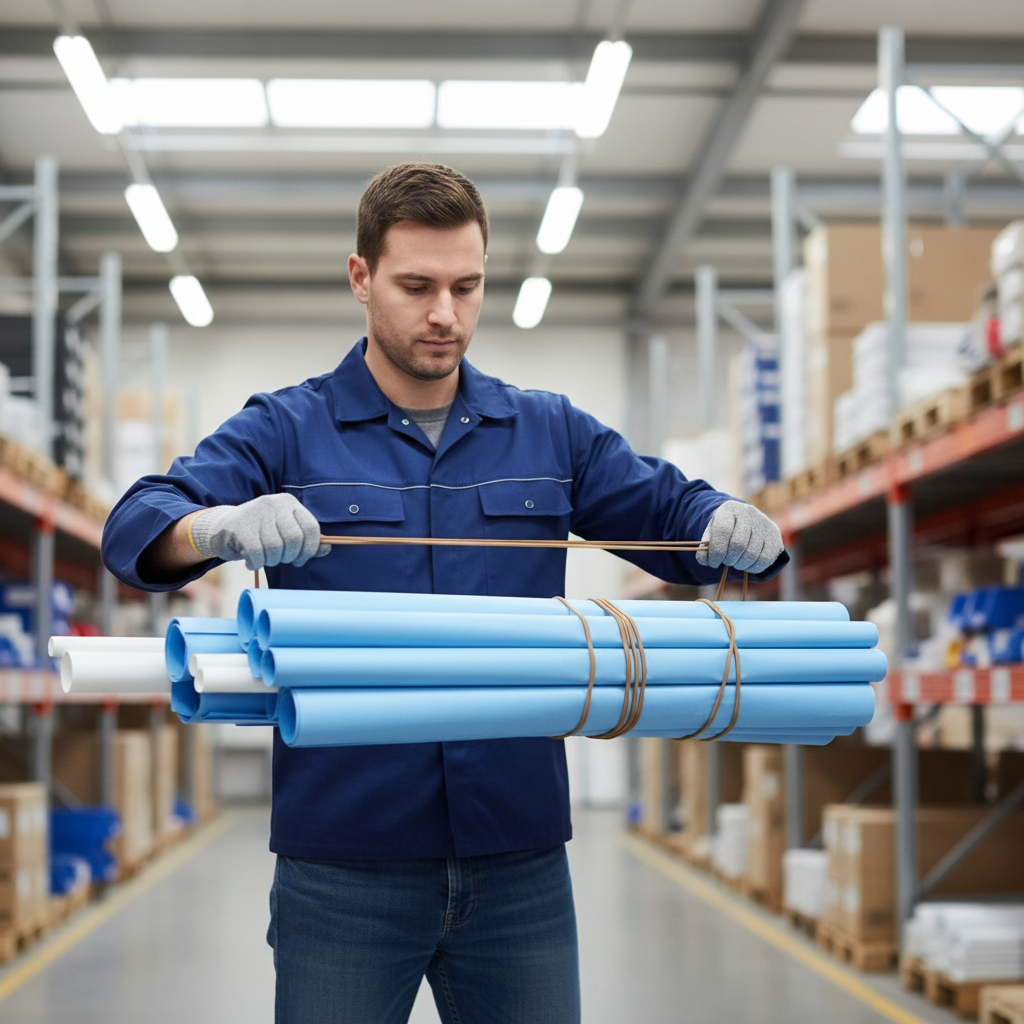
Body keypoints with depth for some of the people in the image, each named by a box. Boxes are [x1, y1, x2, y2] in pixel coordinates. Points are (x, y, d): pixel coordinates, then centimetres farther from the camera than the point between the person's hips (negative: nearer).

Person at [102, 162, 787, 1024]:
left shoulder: (551, 433, 11)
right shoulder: (284, 432, 2)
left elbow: (669, 509, 10)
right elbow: (139, 524, -10)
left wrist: (734, 526, -14)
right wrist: (223, 526, -34)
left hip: (520, 861, 2)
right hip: (344, 864, -2)